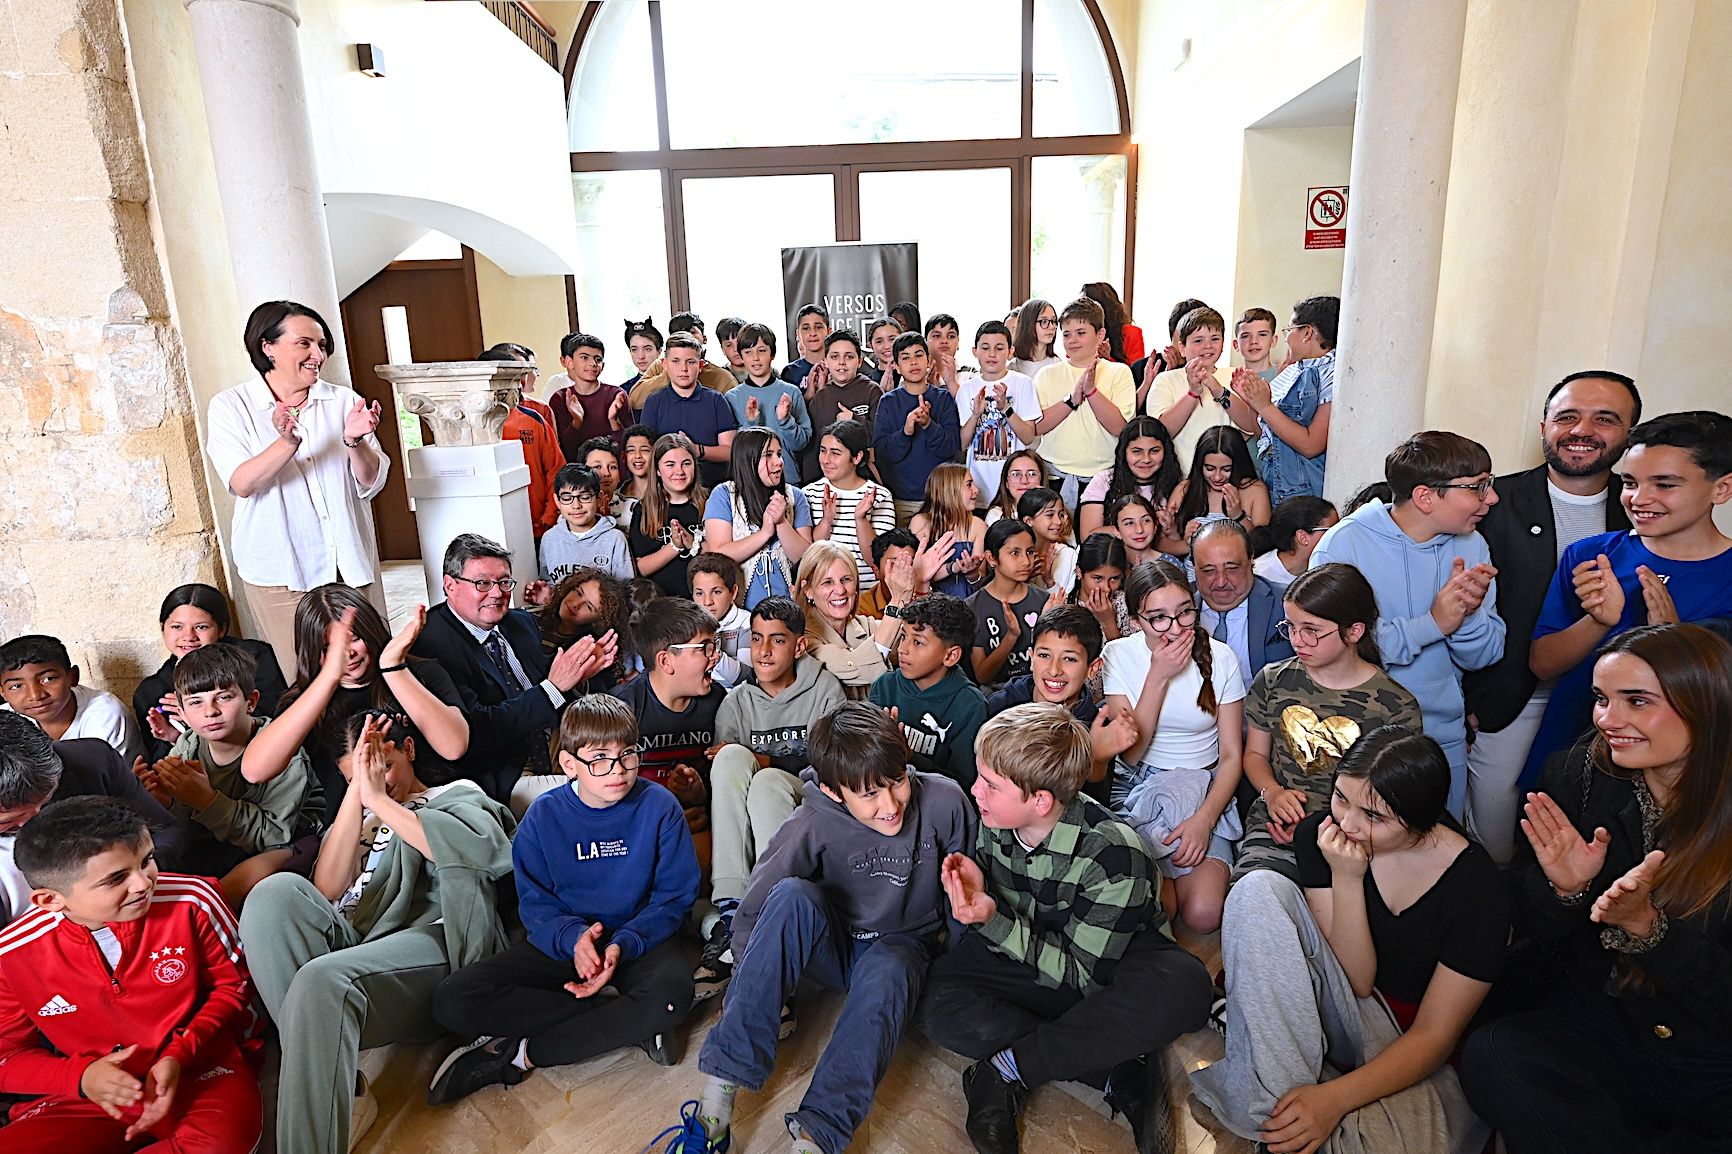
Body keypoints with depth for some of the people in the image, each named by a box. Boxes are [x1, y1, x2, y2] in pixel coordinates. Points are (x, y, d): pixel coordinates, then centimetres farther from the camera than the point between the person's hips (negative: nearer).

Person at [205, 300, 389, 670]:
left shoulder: (344, 401, 5)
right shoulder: (230, 406, 0)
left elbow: (372, 483, 0)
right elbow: (241, 484, -13)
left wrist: (354, 441, -19)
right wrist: (287, 442, -28)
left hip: (351, 565, 2)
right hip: (280, 572, -2)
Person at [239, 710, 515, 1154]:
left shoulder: (457, 795, 17)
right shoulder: (357, 816, 31)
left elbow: (484, 849, -10)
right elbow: (326, 889, 9)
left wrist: (378, 798, -2)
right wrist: (357, 791, 1)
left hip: (430, 939, -5)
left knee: (323, 979, -35)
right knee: (277, 892, -23)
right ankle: (335, 1095, -26)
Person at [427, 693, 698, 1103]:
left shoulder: (659, 807, -10)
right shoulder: (545, 815, -5)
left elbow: (675, 895, -8)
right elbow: (534, 903, -3)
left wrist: (623, 944, -24)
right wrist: (573, 937, -24)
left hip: (638, 939, -2)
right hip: (563, 941, 3)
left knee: (672, 992, -38)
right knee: (452, 1002, -19)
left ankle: (519, 1054, -21)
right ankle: (629, 1022, -20)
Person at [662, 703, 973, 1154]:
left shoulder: (943, 801, -21)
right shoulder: (814, 824, -21)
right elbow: (752, 915, -15)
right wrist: (745, 996, -20)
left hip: (903, 946, 0)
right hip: (832, 946, 0)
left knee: (886, 972, -37)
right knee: (793, 896, -33)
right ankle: (717, 1100, -34)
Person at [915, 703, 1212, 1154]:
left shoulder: (1113, 854, -26)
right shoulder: (995, 822, -12)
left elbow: (1082, 978, -23)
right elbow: (993, 923, 3)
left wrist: (994, 922, -34)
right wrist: (974, 893, -22)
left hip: (1112, 968, -3)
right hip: (1028, 958, 4)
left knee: (1183, 986, -38)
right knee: (934, 1001, -23)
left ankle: (1007, 1069, -26)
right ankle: (1121, 1074, -22)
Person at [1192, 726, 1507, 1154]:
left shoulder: (1477, 888, -19)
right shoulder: (1319, 835, -12)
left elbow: (1433, 1035, -16)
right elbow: (1356, 981, -13)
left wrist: (1334, 1098, -29)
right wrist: (1347, 878, -28)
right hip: (1344, 1014, 3)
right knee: (1260, 889, -25)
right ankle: (1275, 1105, -25)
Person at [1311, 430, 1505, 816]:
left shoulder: (1471, 546, -1)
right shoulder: (1344, 544, -17)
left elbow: (1483, 658, 1)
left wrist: (1469, 611, -20)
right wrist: (1432, 624, -25)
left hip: (1444, 739, 5)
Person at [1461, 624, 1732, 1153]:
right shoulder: (1577, 776, -6)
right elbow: (1534, 927, 2)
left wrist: (1646, 924, -29)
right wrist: (1563, 888, -19)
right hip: (1601, 1021, 2)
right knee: (1490, 1056, -25)